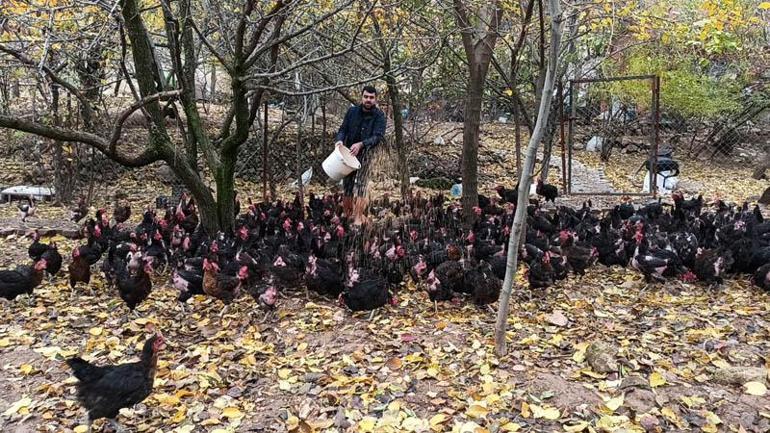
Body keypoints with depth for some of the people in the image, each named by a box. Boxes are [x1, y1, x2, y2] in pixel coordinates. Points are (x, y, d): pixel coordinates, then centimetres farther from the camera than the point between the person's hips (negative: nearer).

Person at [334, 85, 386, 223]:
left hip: (365, 153, -3)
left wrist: (361, 144, -33)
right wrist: (339, 140, -16)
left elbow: (378, 136, -18)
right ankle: (346, 216, 18)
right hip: (348, 152, 4)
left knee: (360, 185, -12)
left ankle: (358, 219, -10)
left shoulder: (379, 116, -8)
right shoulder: (352, 111, 3)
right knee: (346, 186, 6)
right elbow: (343, 129, 7)